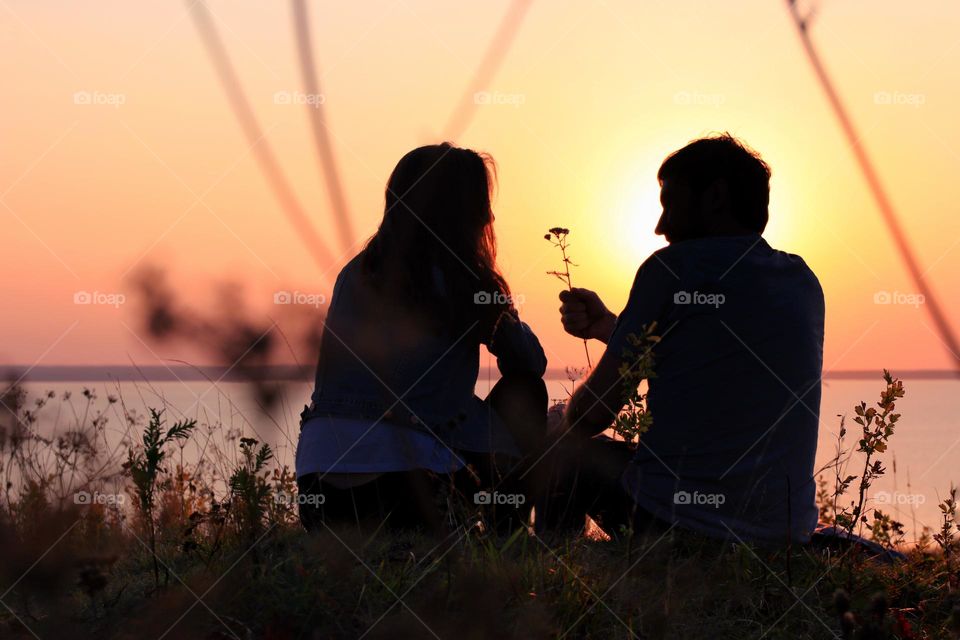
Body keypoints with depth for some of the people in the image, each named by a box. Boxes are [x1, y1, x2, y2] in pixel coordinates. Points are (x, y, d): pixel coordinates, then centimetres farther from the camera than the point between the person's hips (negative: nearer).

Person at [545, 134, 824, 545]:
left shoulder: (672, 268, -10)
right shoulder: (803, 281, 9)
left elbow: (595, 411, -4)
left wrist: (561, 423, 18)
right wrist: (607, 325, 24)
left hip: (673, 520, -6)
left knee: (561, 452, 20)